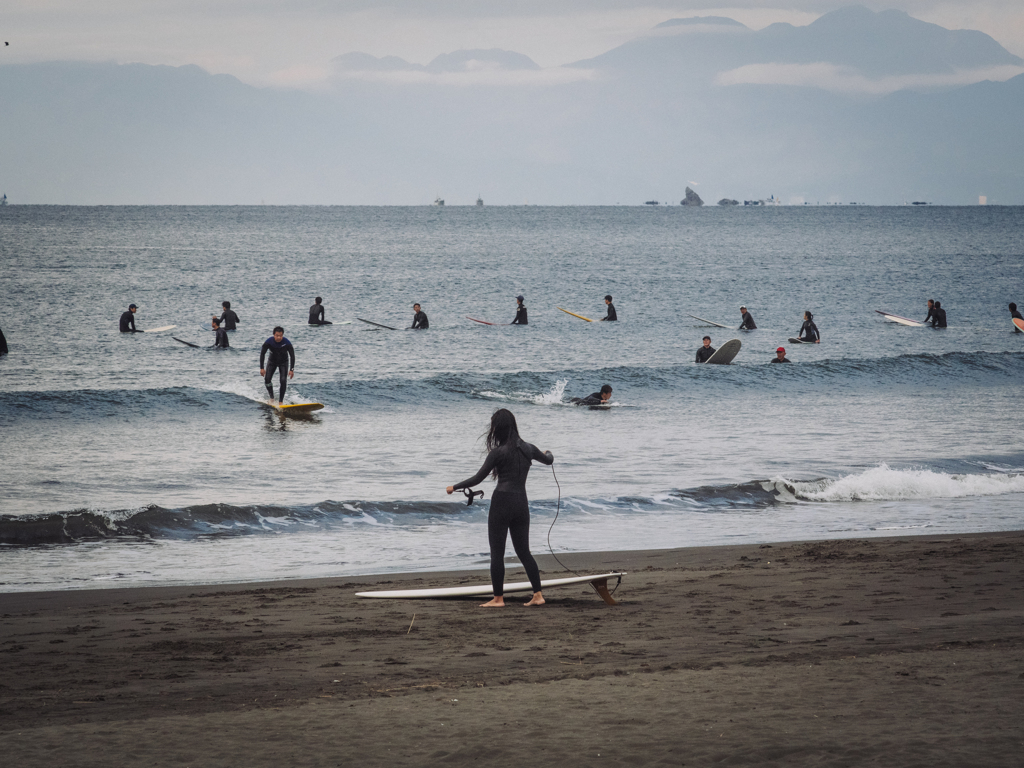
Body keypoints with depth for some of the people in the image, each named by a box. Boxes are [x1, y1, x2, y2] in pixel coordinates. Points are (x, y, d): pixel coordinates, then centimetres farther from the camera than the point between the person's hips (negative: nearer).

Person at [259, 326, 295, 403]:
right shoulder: (268, 342, -25)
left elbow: (292, 356, -17)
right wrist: (261, 368, -17)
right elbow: (262, 354, -13)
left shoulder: (287, 343, -28)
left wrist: (291, 370, -22)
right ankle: (272, 397, 3)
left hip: (283, 362, -1)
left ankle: (281, 400, -10)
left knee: (283, 381, -17)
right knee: (267, 379, -14)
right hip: (272, 361, 1)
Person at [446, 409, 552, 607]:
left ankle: (498, 598, 3)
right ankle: (538, 595, 10)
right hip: (522, 504, 6)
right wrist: (547, 453, 51)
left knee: (497, 553, 2)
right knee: (524, 552, 14)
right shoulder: (528, 449, 7)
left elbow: (478, 479, -9)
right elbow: (548, 460, 27)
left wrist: (455, 487, 5)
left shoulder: (498, 453, -10)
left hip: (502, 502, -6)